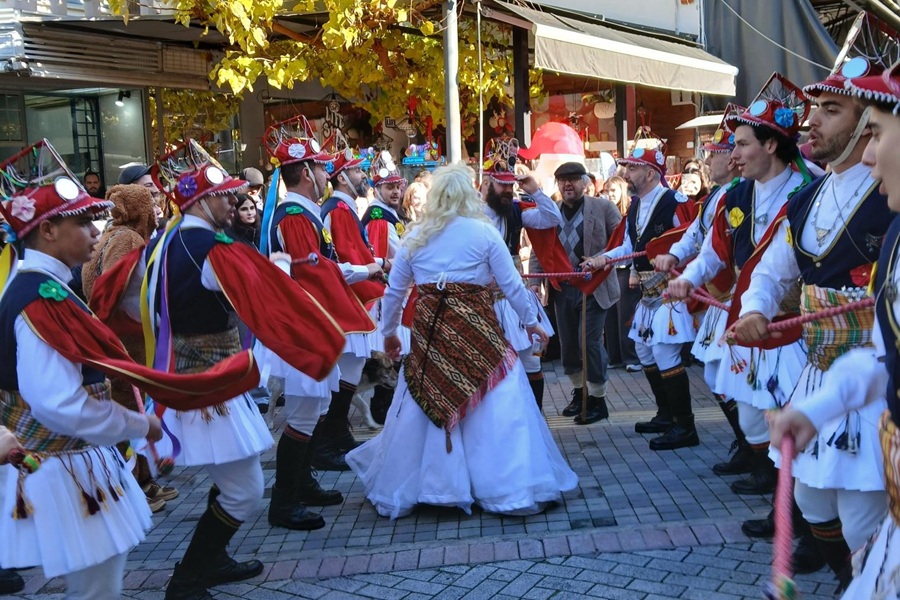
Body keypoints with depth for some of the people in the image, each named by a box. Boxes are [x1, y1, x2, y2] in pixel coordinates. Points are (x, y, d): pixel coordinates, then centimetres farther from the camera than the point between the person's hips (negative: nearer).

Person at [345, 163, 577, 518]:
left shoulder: (415, 237, 6)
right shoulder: (484, 233, -2)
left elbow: (394, 292, 10)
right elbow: (512, 285, 1)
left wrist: (389, 333, 24)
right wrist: (532, 322, 14)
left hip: (429, 333, 3)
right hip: (476, 333, -3)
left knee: (422, 408, 14)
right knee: (496, 410, 3)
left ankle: (396, 492, 25)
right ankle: (513, 490, 7)